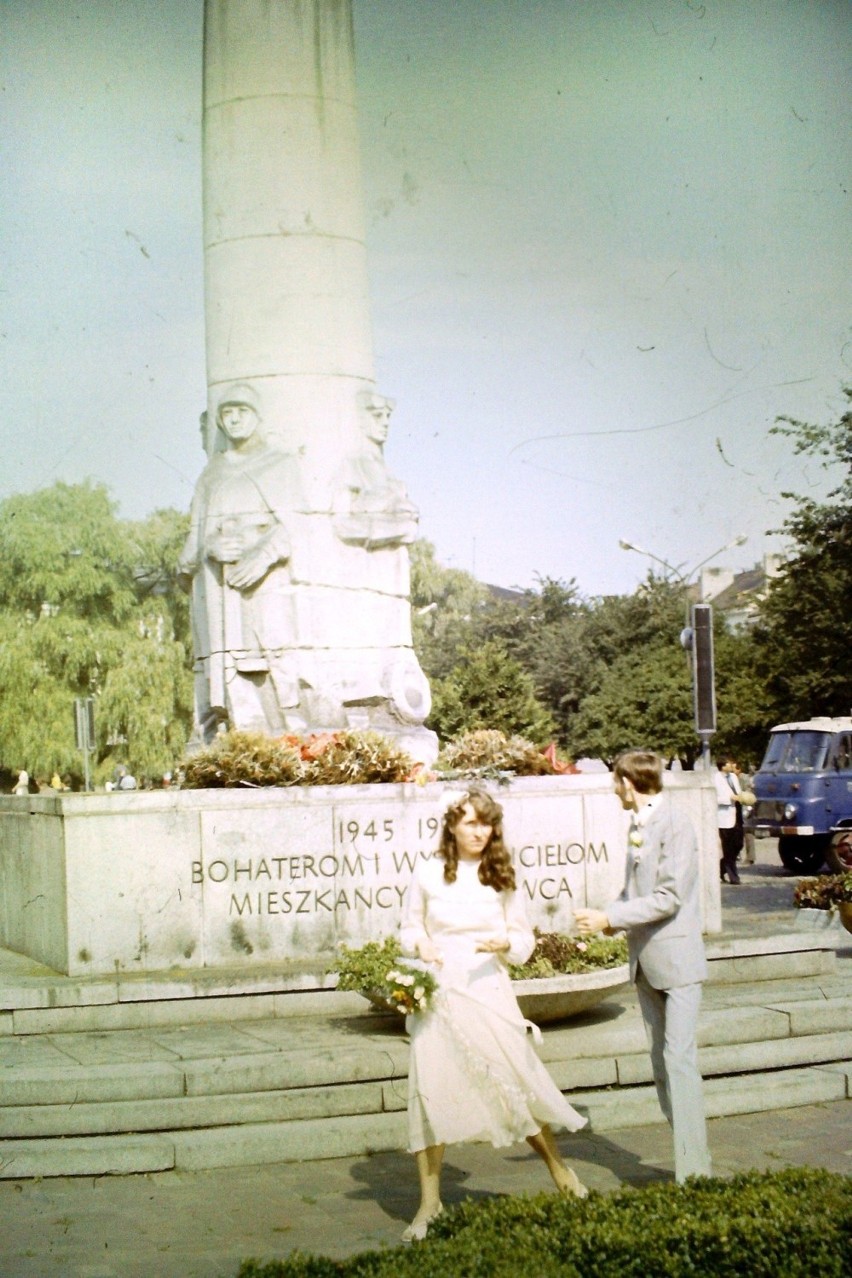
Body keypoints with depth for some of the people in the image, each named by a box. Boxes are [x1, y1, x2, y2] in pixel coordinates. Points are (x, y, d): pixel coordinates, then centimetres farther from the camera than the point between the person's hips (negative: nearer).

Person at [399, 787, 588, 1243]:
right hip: (437, 991, 0)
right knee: (429, 1089, -2)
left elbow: (524, 939, 8)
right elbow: (409, 926, 12)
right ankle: (430, 1201, 9)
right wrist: (420, 945, -9)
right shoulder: (428, 872, 2)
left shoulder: (502, 876, 4)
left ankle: (560, 1170, 22)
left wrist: (506, 944, -13)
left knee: (516, 1079, -2)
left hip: (488, 990, 0)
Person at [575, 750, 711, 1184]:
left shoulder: (675, 825, -14)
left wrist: (611, 918, -18)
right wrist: (602, 919, 1)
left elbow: (669, 897, -19)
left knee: (679, 1058, -11)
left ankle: (694, 1172, -9)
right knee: (661, 1061, 9)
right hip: (645, 958, 9)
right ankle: (688, 1156, 16)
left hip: (676, 956, -9)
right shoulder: (638, 826, 11)